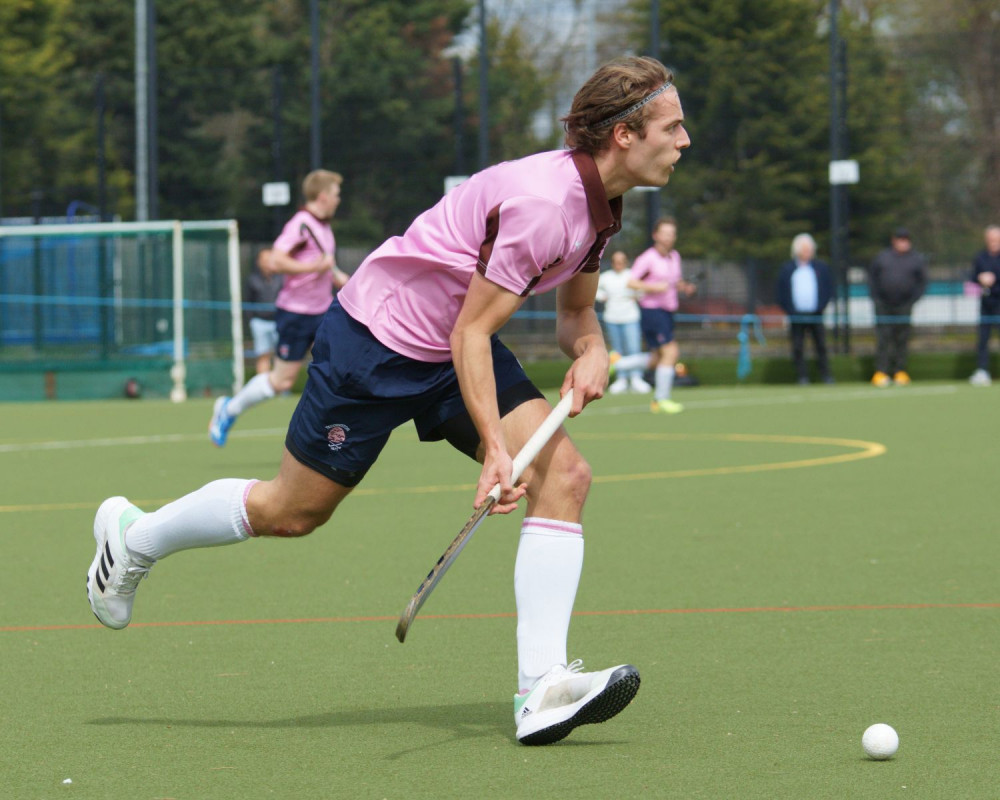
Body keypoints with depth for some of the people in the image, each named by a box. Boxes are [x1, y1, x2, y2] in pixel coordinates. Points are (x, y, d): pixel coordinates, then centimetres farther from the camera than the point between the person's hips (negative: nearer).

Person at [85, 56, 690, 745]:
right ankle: (134, 539, 34)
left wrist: (590, 351, -8)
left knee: (564, 476, -13)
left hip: (455, 346, 8)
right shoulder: (539, 202, -30)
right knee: (292, 512, 7)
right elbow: (470, 333, -27)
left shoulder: (599, 206, -2)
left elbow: (577, 310, 15)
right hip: (377, 338, -8)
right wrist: (494, 448, -31)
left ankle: (542, 689, -18)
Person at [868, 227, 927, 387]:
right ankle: (881, 372, -7)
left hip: (904, 307, 0)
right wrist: (876, 296, 3)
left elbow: (922, 282, 9)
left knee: (902, 340, 2)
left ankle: (900, 372, 8)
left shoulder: (917, 259, 6)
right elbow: (872, 276, 14)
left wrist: (912, 300, -1)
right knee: (883, 338, -6)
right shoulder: (882, 257, 8)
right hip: (883, 306, 0)